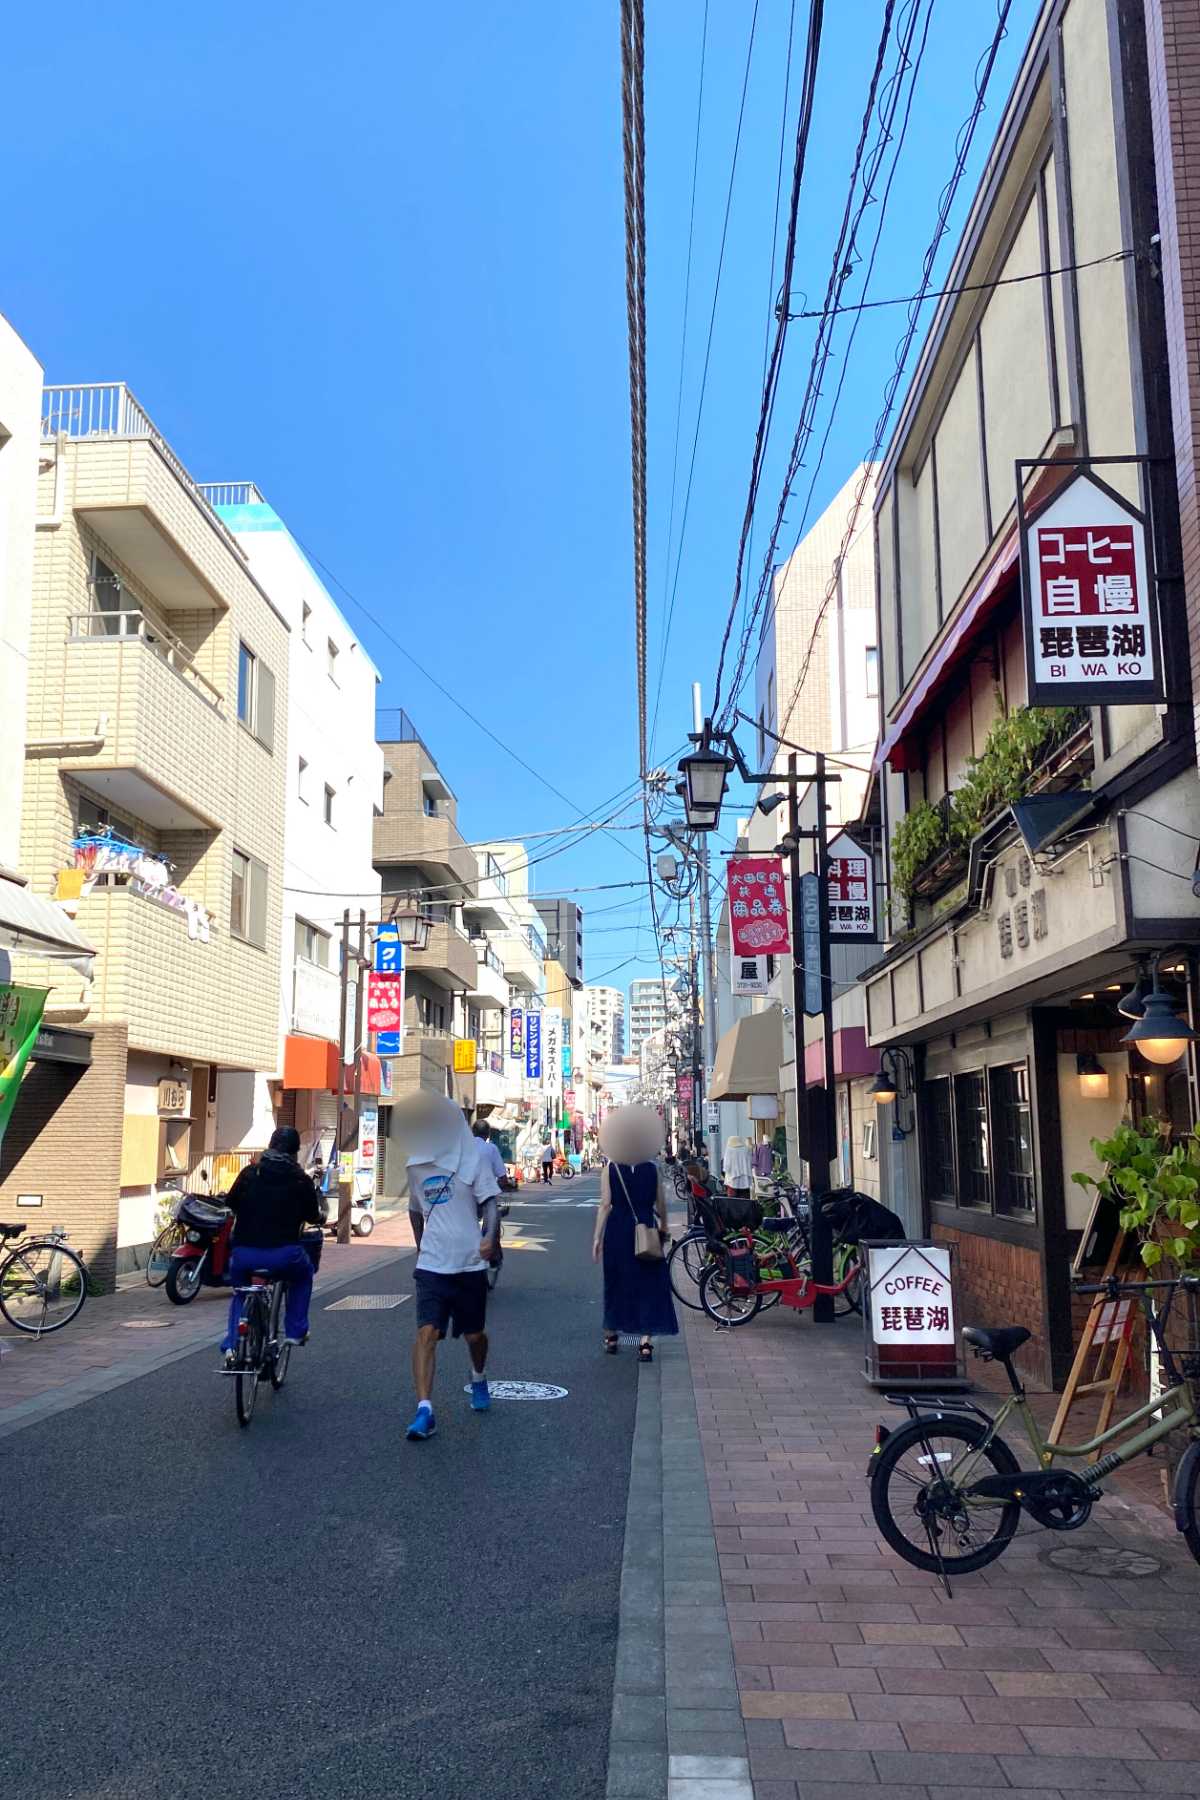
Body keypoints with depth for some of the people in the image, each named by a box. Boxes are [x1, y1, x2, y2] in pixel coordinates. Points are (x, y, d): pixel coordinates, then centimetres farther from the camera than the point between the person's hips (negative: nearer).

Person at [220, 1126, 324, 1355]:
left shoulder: (249, 1173, 5)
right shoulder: (301, 1180, 1)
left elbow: (230, 1203, 16)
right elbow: (313, 1217, 9)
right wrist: (321, 1214, 32)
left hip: (244, 1253, 2)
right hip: (284, 1254, -2)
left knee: (240, 1291, 30)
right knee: (303, 1274, 31)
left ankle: (232, 1344, 15)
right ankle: (295, 1331, 27)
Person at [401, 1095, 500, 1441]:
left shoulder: (471, 1159, -5)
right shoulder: (417, 1165, 7)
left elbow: (489, 1203, -11)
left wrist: (490, 1238, -28)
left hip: (469, 1265, -2)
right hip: (432, 1267, 2)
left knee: (474, 1334, 13)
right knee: (426, 1333, -14)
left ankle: (478, 1379, 43)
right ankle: (424, 1410, -15)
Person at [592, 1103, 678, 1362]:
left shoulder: (610, 1168, -6)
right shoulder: (651, 1167, -3)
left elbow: (606, 1205, -8)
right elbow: (661, 1204, 0)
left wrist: (597, 1237, -4)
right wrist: (663, 1227, 17)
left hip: (617, 1231, 1)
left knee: (616, 1283, 15)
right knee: (649, 1283, 4)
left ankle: (611, 1336, 27)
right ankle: (646, 1341, -3)